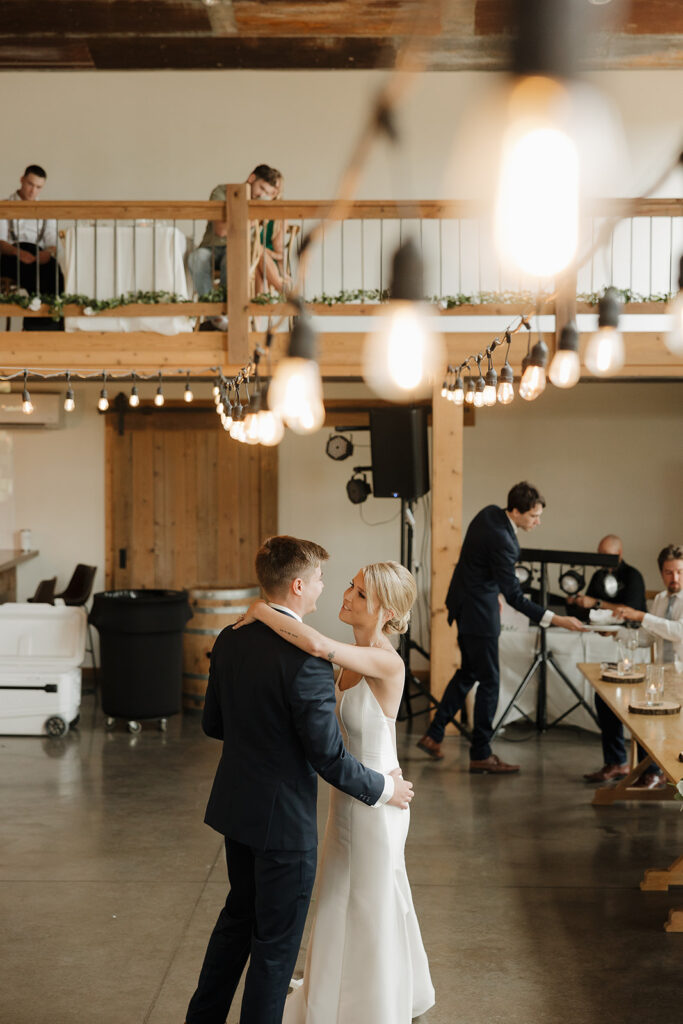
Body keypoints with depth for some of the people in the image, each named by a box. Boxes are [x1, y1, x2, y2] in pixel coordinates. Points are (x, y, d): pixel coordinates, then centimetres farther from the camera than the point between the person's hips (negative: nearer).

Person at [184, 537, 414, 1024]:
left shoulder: (230, 640, -1)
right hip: (283, 819, -8)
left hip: (236, 808, 8)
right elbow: (330, 758, -21)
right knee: (276, 942, 8)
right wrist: (384, 788, -5)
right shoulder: (306, 659, -25)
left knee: (239, 914, 26)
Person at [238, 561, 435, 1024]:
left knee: (373, 908, 11)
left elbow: (319, 645, -44)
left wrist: (262, 611, -31)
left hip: (375, 802, -8)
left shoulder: (387, 663, -27)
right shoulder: (354, 658, -1)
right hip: (348, 794, 8)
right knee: (347, 902, 24)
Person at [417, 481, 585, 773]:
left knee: (468, 672, 20)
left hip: (465, 603, 10)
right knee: (489, 681, 0)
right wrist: (555, 619, -27)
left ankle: (434, 735, 24)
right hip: (478, 611, -10)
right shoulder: (501, 540, -29)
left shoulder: (490, 513, 0)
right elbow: (514, 596, -26)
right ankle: (480, 755, 9)